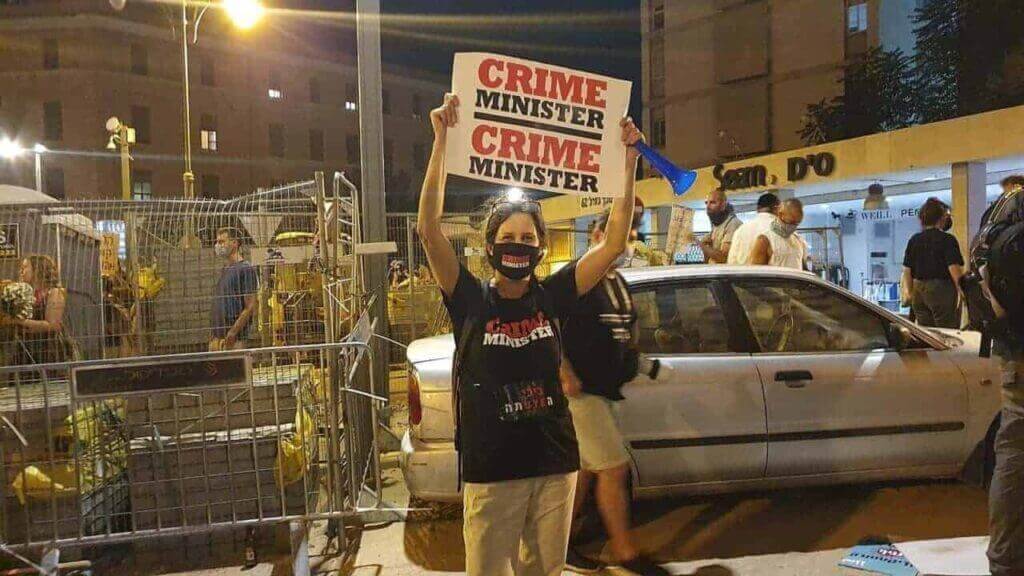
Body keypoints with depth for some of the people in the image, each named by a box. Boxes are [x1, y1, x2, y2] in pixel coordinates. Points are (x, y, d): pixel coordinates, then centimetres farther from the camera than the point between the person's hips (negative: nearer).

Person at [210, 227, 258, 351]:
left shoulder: (246, 269, -8)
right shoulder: (224, 270, 18)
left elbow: (250, 308, -14)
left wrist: (232, 334, -19)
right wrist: (215, 337, 13)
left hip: (235, 340, -8)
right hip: (217, 338, 8)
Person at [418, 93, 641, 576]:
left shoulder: (552, 296, -2)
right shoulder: (470, 300, -7)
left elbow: (615, 241, -5)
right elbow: (429, 228, -18)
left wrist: (628, 158, -9)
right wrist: (442, 140, -22)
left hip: (555, 463, 3)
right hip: (490, 469, -2)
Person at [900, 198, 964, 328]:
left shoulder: (914, 240, 5)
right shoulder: (947, 239, -10)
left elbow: (907, 270, 8)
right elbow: (954, 269, -14)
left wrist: (909, 292, 18)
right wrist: (960, 288, -2)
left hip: (919, 291, 5)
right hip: (942, 290, -5)